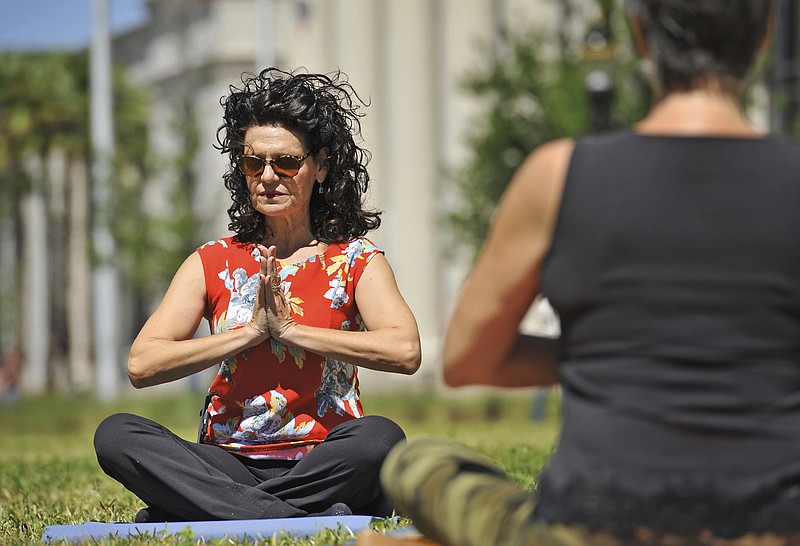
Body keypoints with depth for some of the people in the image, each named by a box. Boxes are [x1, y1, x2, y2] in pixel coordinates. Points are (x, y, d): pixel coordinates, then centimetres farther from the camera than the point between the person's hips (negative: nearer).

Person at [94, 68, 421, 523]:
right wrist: (251, 331, -9)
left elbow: (405, 351, -13)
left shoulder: (355, 259, 6)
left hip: (324, 467, -2)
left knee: (379, 437, -35)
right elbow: (141, 365, -1)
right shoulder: (213, 263, 12)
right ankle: (292, 519, -35)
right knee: (115, 435, -22)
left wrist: (288, 329, -10)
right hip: (229, 467, 2)